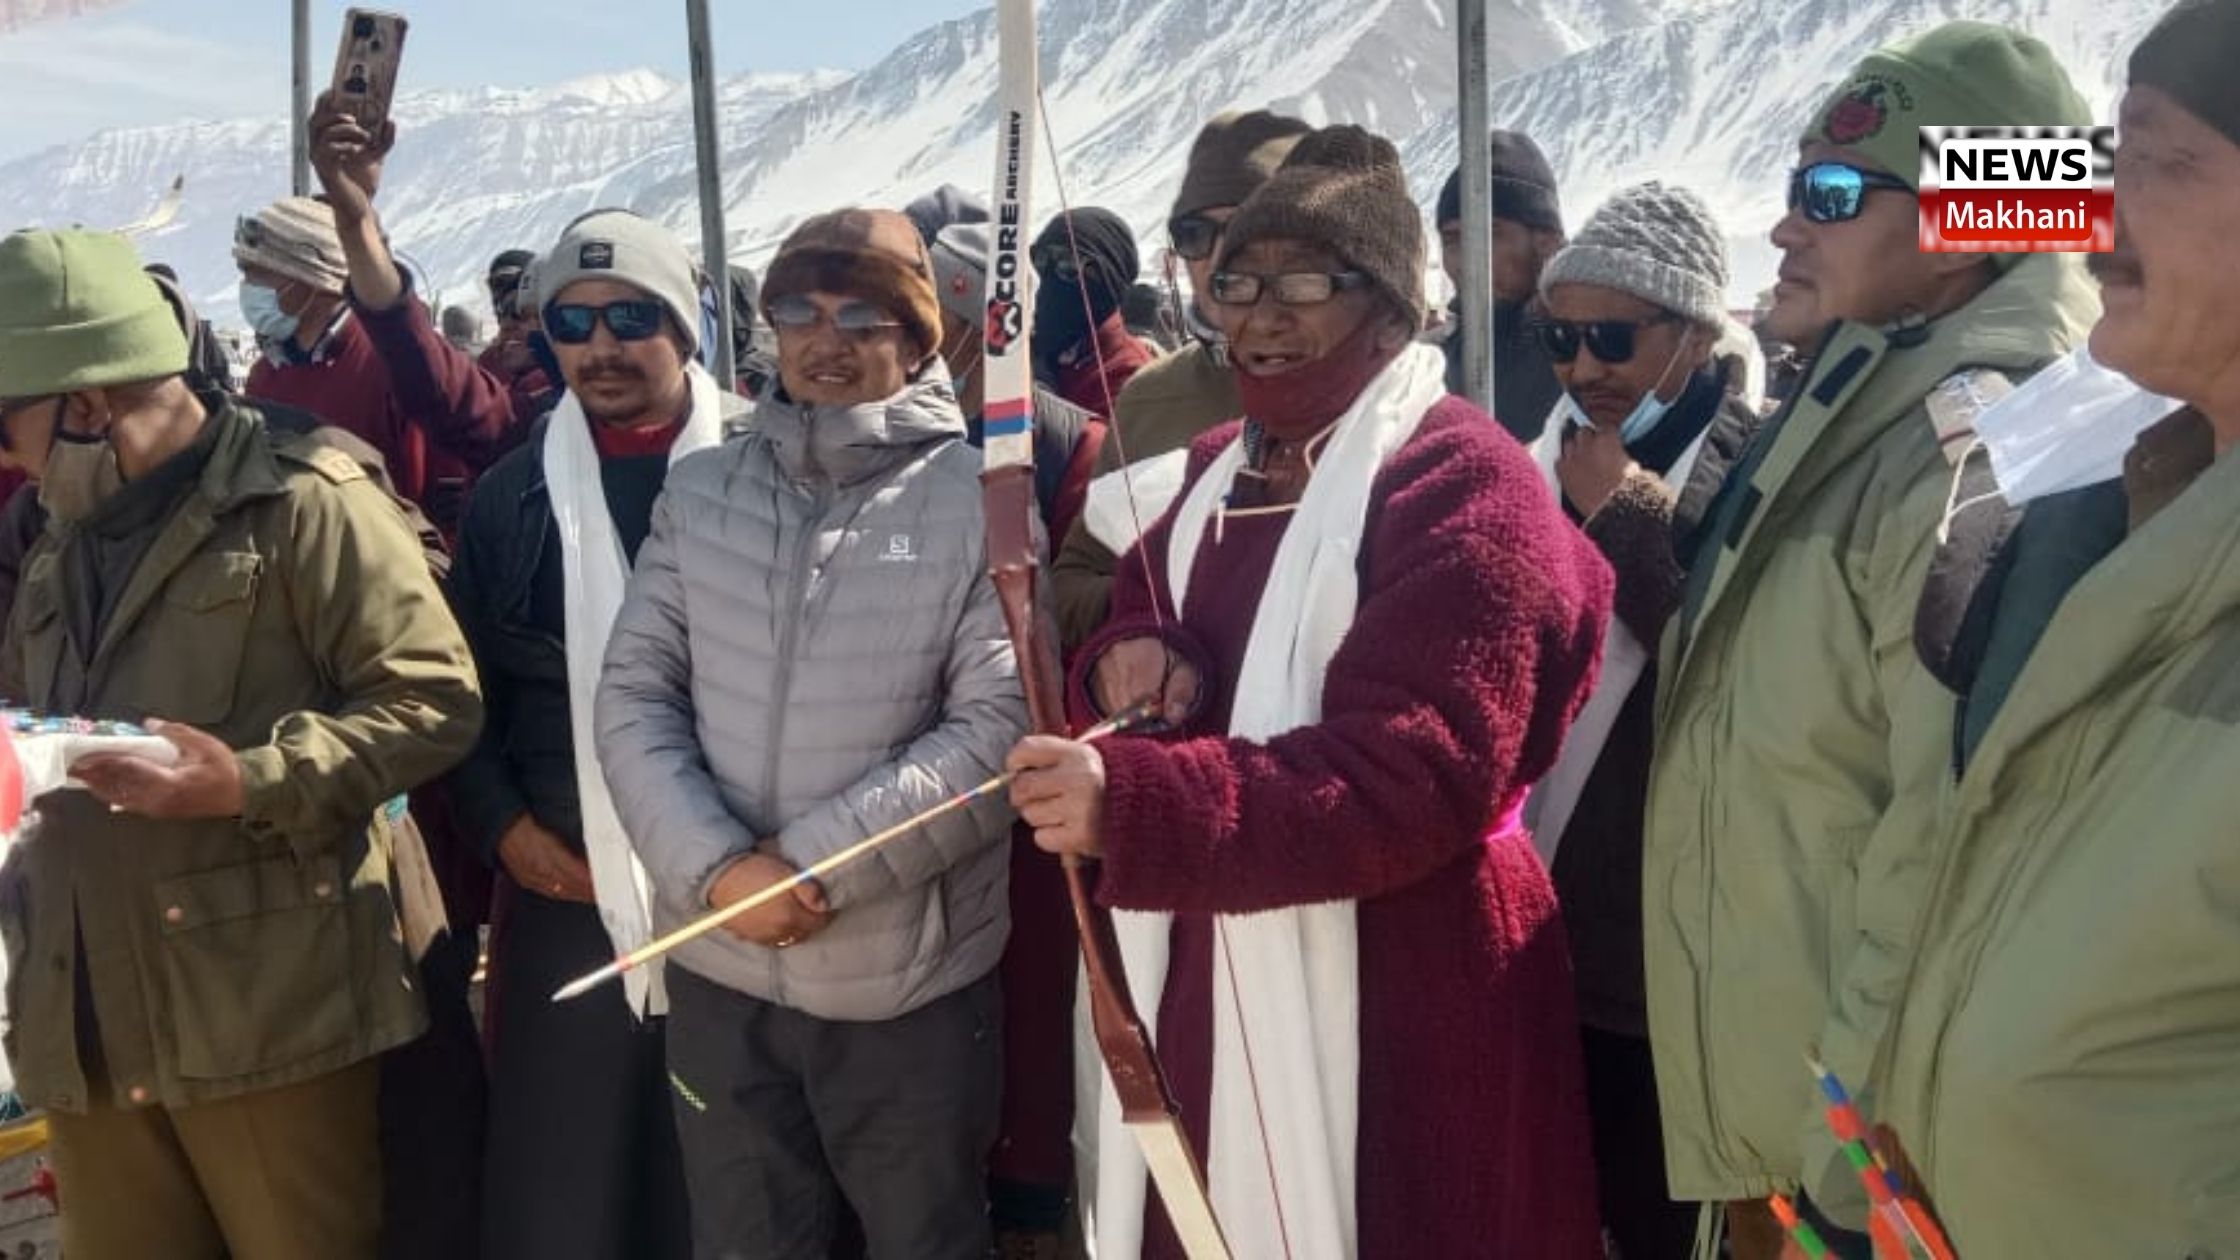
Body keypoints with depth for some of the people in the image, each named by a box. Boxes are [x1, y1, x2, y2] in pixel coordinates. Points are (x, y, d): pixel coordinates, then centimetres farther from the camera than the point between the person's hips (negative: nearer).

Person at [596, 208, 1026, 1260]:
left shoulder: (981, 498, -6)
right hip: (720, 971, 3)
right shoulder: (701, 490, 6)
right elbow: (633, 695, 1)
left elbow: (998, 726, -14)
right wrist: (715, 867, -13)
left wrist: (813, 861, -18)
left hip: (911, 980, -3)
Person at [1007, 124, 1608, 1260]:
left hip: (1394, 997, -7)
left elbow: (1416, 771, -22)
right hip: (1204, 974, 7)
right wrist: (1133, 652, -6)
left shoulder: (1464, 485, -12)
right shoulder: (1220, 468, 14)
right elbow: (1142, 610, 21)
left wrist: (1131, 802, -33)